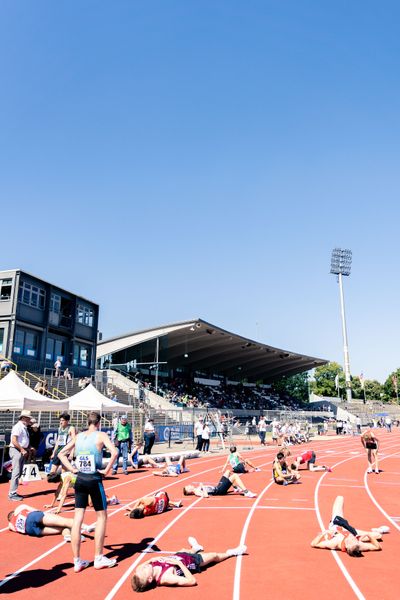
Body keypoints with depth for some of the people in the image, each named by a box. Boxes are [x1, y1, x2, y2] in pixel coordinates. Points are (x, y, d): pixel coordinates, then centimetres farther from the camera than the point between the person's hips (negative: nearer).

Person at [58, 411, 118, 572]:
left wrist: (72, 469, 7)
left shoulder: (78, 436, 7)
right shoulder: (101, 435, -8)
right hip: (94, 480, -5)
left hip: (80, 480, 5)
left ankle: (77, 561, 15)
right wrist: (107, 470, -12)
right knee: (101, 517, 11)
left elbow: (62, 453, 11)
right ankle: (98, 558, 16)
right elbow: (114, 452, -23)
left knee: (78, 518, 9)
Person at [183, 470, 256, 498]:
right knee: (235, 475, -19)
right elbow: (206, 495, -36)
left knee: (228, 471, 24)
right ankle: (246, 492, -20)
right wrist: (203, 487, -24)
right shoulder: (197, 492, -18)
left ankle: (236, 488, 30)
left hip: (217, 487, 10)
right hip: (219, 490, -10)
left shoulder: (197, 488, 9)